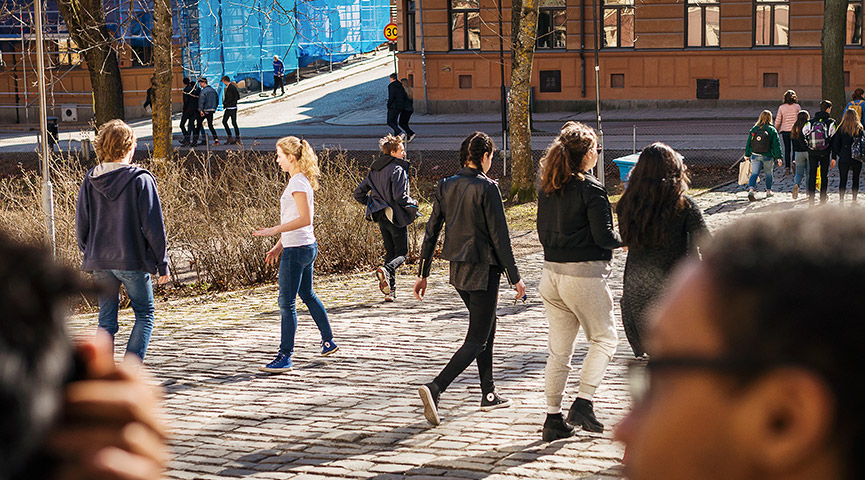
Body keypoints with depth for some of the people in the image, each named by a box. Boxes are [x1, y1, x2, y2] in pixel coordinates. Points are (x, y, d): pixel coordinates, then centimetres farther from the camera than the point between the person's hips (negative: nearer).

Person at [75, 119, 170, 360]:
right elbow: (153, 226, -9)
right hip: (133, 260, -4)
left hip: (99, 261, 4)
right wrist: (162, 263, -1)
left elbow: (81, 224, 7)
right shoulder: (140, 180, -10)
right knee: (144, 315, 10)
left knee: (106, 320, 11)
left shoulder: (90, 180, 2)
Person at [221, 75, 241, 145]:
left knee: (224, 122, 0)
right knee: (234, 122, 11)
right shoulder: (234, 87, 12)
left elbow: (230, 98, -22)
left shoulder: (229, 88, -16)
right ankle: (237, 138, 8)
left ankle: (229, 137, -6)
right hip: (234, 107, 9)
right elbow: (238, 97, 18)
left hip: (229, 108, -9)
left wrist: (225, 103, -8)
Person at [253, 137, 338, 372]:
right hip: (307, 247, 10)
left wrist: (274, 230, -23)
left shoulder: (298, 183, -17)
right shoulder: (301, 180, 13)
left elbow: (305, 219, -25)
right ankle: (328, 341, 33)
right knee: (308, 295, 22)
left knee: (286, 302, -7)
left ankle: (285, 356, -6)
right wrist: (279, 245, 20)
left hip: (296, 250, -10)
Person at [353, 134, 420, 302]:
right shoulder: (398, 170, -15)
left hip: (381, 218, 7)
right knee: (401, 253, 2)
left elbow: (358, 194, 11)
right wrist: (413, 204, -6)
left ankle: (390, 290, 9)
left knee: (390, 252, 15)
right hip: (397, 217, -7)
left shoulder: (374, 170, 9)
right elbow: (400, 196, -24)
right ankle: (386, 270, -27)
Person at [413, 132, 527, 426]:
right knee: (476, 340, -3)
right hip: (483, 269, -7)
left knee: (487, 326, 23)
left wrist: (423, 273, 12)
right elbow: (499, 236, -14)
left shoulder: (445, 186, 4)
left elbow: (431, 232, 6)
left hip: (457, 269, 7)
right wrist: (514, 278, -8)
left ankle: (489, 394, 27)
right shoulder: (487, 188, -14)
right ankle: (435, 388, -20)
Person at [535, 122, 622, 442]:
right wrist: (623, 241, 5)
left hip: (551, 272, 7)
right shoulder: (590, 189, -13)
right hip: (584, 275, -6)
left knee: (559, 349, 11)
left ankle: (553, 418, 12)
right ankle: (583, 404, 3)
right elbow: (604, 236, -15)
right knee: (604, 339, 12)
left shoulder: (546, 189, 7)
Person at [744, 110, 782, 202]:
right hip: (767, 156, -1)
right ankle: (768, 191, 32)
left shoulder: (753, 129, 1)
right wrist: (778, 157, -5)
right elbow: (776, 145, -7)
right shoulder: (772, 130, -7)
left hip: (755, 156, 1)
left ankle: (751, 190, -23)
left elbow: (748, 143, 6)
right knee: (768, 174, 18)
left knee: (754, 173, -1)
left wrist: (747, 155, 15)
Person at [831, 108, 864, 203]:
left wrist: (837, 155, 6)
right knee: (856, 180, 11)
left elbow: (835, 143, -1)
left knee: (843, 180, 4)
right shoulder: (859, 129, -5)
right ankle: (854, 200, 13)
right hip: (857, 159, 0)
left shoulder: (841, 128, -3)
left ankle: (841, 200, -2)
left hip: (844, 159, 0)